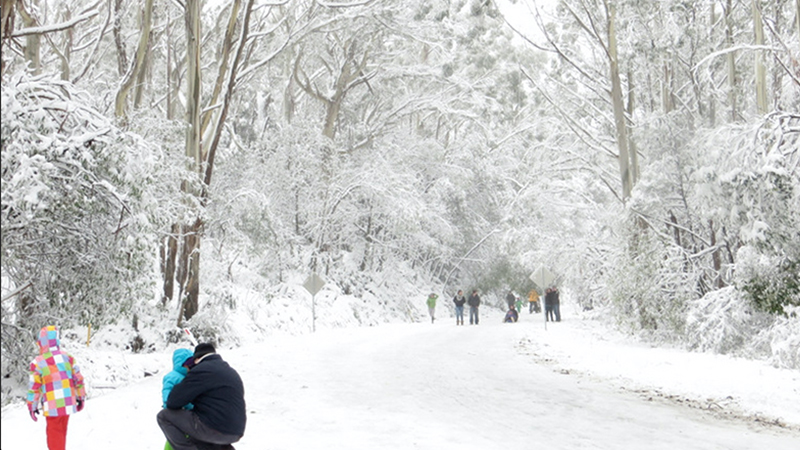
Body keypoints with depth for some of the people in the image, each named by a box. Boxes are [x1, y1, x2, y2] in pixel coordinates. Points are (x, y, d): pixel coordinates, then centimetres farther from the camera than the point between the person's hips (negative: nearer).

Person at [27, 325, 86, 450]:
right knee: (61, 432, 20)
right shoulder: (67, 357, 3)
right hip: (68, 405, 5)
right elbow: (78, 378, 7)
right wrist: (81, 397, 18)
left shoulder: (38, 362, -10)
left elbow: (34, 387, -7)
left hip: (52, 406, -5)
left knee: (55, 434, 4)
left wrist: (32, 406, 4)